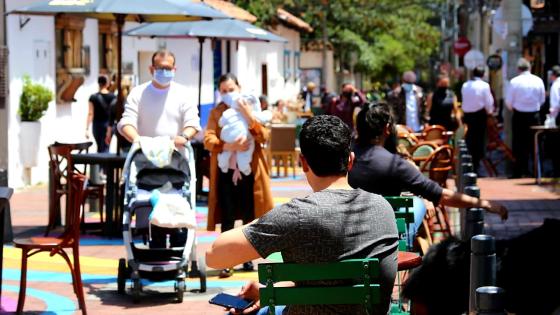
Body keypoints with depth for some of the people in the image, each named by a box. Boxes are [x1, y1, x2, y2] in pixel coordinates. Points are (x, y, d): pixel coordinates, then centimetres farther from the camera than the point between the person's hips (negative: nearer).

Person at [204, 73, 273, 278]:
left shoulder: (251, 109, 5)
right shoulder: (216, 113, 4)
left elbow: (264, 137, -7)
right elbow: (208, 140, -10)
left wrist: (249, 117, -19)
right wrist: (229, 146, -26)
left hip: (249, 172, 1)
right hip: (225, 173, -1)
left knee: (249, 217, 8)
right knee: (227, 219, -2)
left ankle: (248, 259, 20)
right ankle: (227, 262, 0)